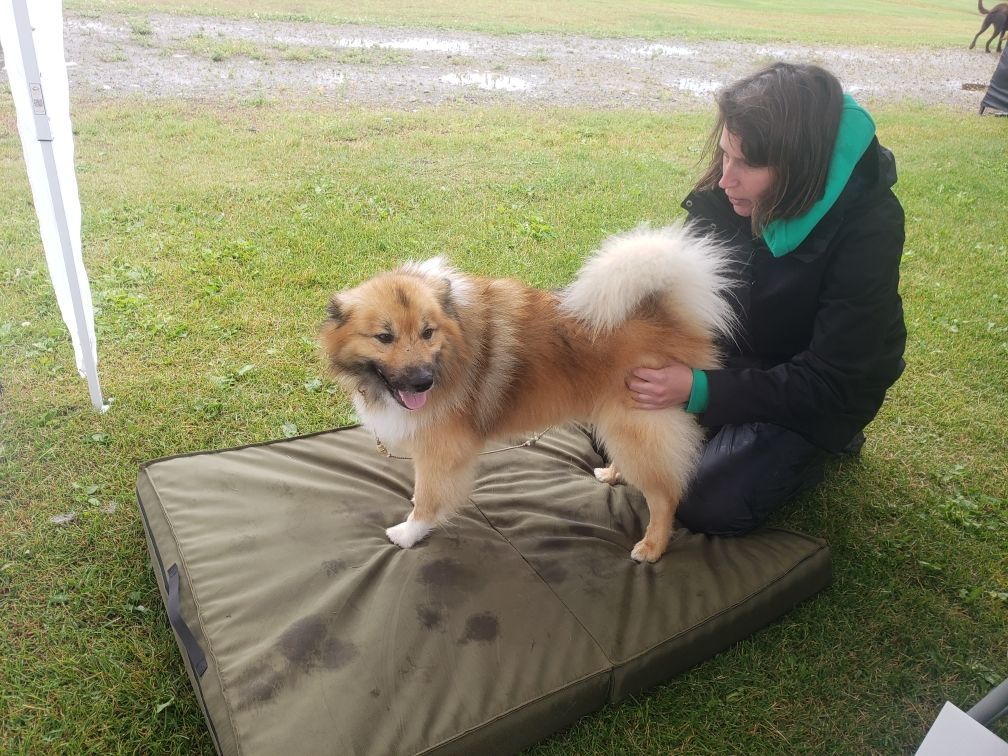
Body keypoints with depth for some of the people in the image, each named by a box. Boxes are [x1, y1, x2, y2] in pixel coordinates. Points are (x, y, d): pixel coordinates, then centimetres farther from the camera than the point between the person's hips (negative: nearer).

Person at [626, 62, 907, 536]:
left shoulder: (867, 229, -29)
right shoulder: (723, 195, -16)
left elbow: (828, 383, -28)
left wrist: (701, 388, -39)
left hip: (819, 394, -5)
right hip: (736, 349, 5)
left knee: (709, 505, -19)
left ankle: (811, 448, 7)